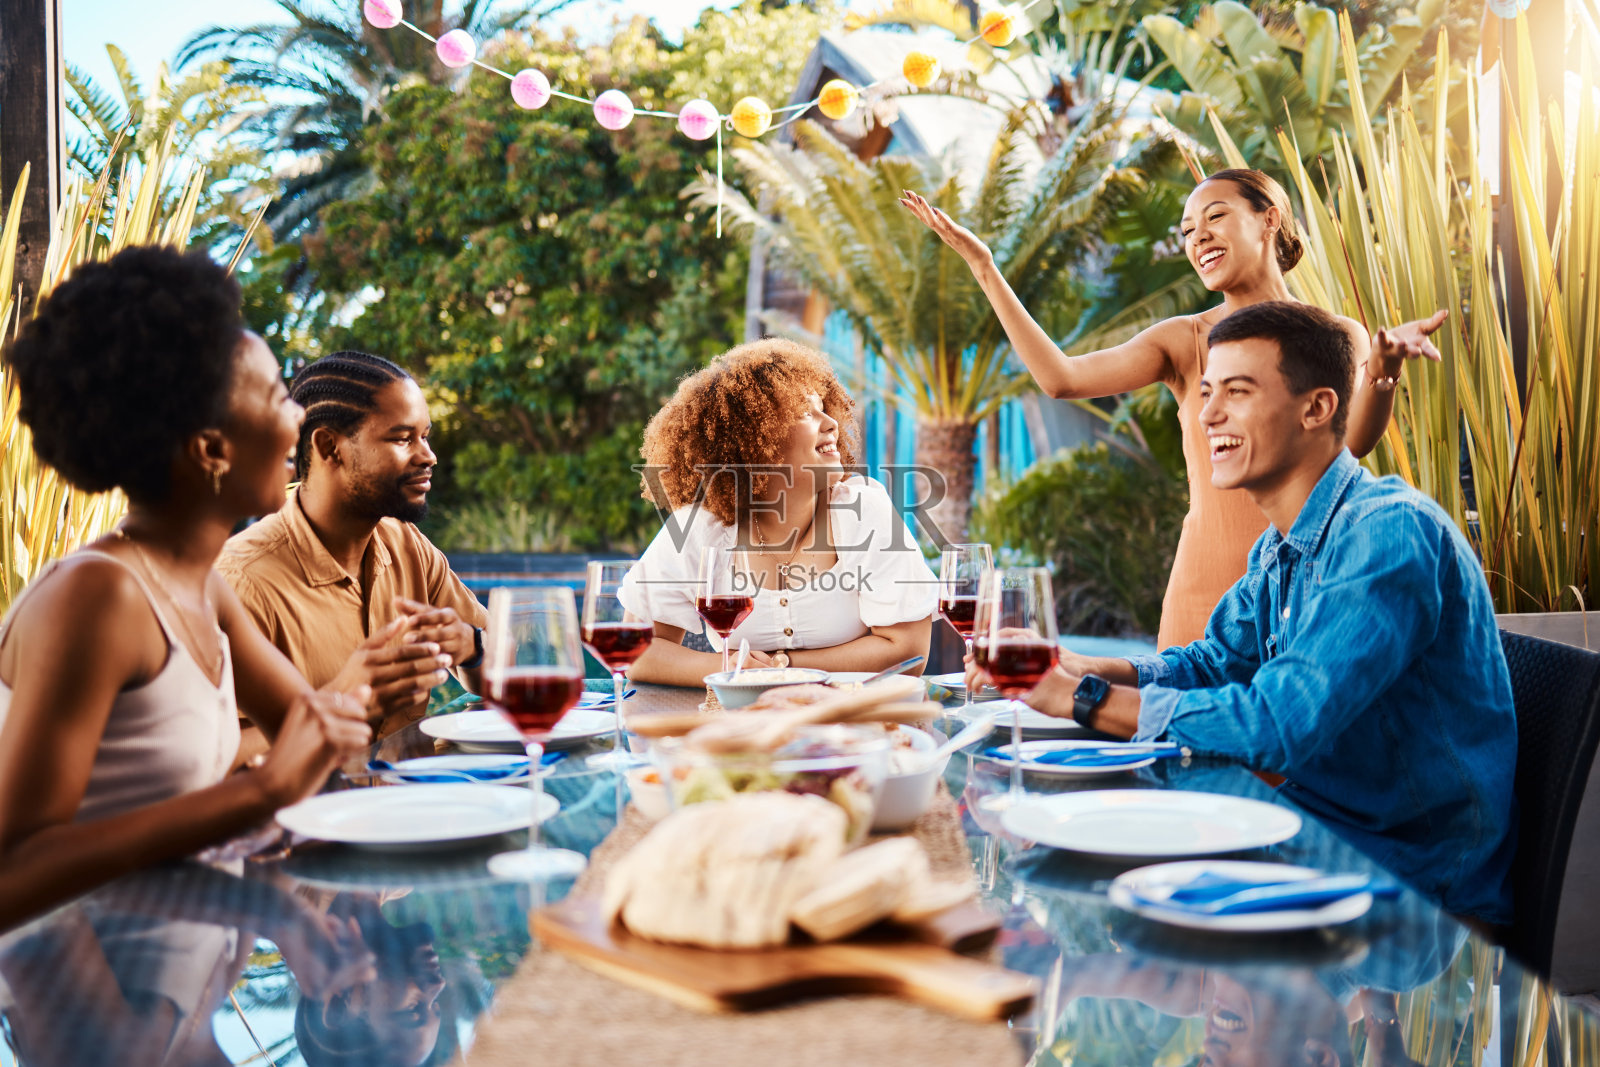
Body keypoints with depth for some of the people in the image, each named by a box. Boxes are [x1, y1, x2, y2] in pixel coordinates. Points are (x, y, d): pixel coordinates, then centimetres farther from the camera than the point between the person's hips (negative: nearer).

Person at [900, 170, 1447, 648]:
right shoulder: (1185, 341, 5)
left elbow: (1355, 440, -15)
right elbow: (1060, 378, -9)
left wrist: (1384, 367, -36)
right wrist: (984, 268, -12)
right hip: (1205, 584, 1)